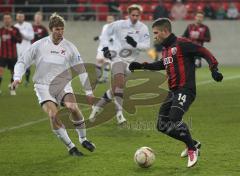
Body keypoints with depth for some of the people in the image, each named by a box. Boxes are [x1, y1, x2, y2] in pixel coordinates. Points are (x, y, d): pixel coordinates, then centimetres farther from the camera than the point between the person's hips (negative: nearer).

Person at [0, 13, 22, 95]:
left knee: (13, 71, 8)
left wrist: (12, 34, -22)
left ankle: (12, 89, 24)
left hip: (13, 55, 0)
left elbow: (20, 40, -13)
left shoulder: (15, 30, -2)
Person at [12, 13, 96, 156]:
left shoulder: (69, 47, 1)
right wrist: (17, 77, -14)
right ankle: (71, 147, -9)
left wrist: (89, 91, 7)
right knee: (53, 115, -22)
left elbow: (81, 69, 7)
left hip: (63, 84, 1)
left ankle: (83, 139, 0)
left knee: (73, 108, -25)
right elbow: (22, 62, 5)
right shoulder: (39, 45, -2)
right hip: (44, 86, -1)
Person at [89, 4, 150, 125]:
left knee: (116, 89, 4)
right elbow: (106, 33, 7)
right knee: (120, 83, -24)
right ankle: (119, 112, -23)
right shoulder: (119, 25, -6)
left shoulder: (143, 28, -3)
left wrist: (135, 44, -26)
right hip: (117, 57, -3)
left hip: (130, 60, 3)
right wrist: (105, 47, -4)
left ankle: (98, 107, 22)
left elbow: (146, 45, -9)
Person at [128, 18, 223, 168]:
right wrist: (142, 66, 32)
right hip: (173, 92, 9)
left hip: (185, 90, -9)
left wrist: (214, 69, -23)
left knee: (174, 120, -24)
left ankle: (192, 149, -2)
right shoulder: (166, 49, 17)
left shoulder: (181, 44, -9)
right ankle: (193, 143, 20)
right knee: (162, 125, 5)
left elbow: (204, 52, -12)